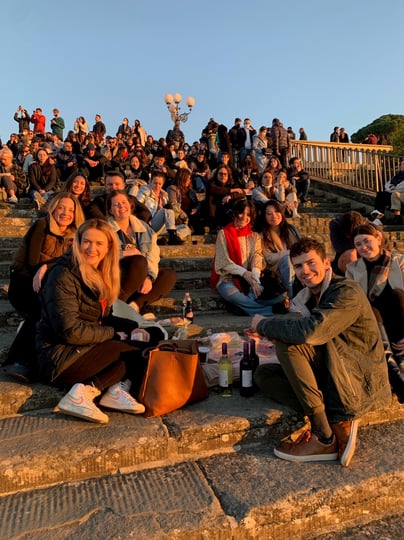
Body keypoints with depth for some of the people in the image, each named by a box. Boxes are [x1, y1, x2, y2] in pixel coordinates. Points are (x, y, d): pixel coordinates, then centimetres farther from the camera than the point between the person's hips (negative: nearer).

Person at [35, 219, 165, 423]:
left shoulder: (100, 275, 11)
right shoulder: (63, 275, -15)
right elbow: (70, 331, -22)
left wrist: (134, 328, -4)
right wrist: (115, 334, -13)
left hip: (85, 347, 9)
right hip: (58, 357, -8)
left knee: (153, 334, -3)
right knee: (137, 348, -20)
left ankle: (118, 387, -18)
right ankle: (83, 393, -21)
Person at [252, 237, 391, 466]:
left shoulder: (347, 292, -16)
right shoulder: (307, 297, 11)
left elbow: (310, 332, -32)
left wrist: (264, 324, -18)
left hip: (361, 383, -8)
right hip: (328, 378, 8)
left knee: (288, 340, -24)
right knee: (264, 373, -2)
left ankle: (325, 437, -17)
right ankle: (338, 423, -11)